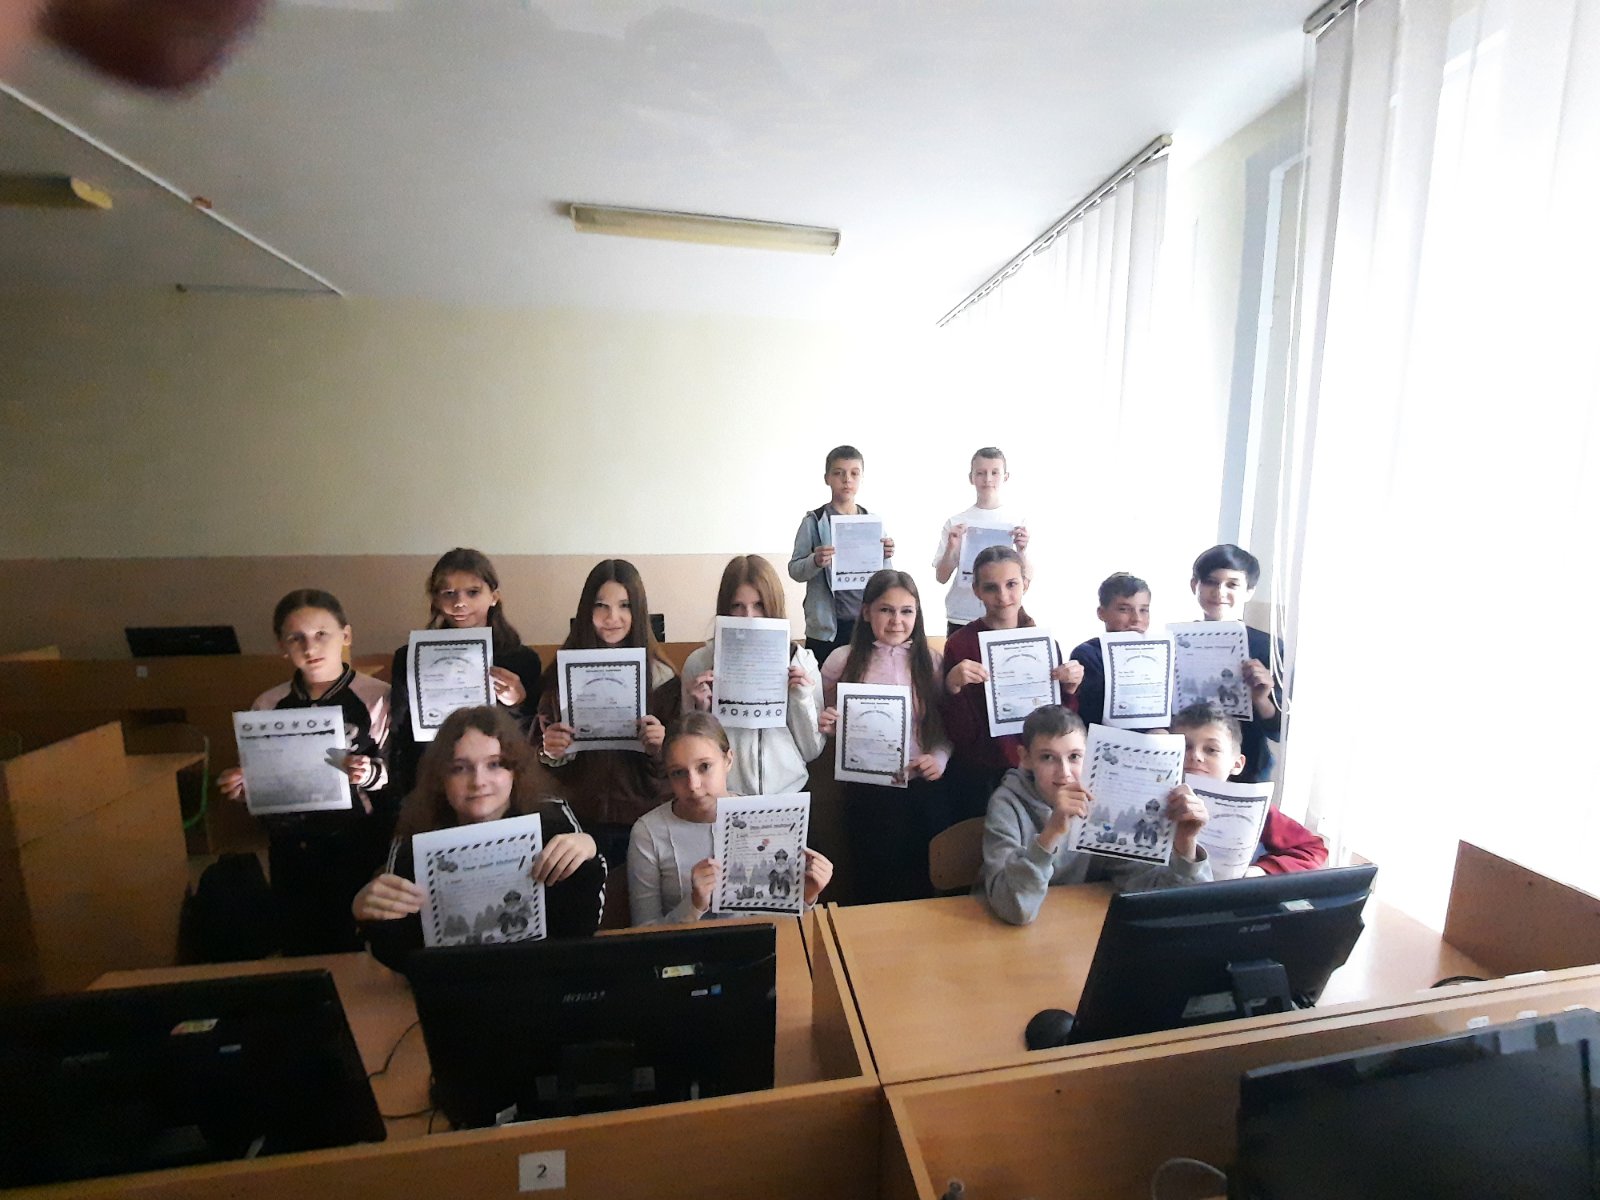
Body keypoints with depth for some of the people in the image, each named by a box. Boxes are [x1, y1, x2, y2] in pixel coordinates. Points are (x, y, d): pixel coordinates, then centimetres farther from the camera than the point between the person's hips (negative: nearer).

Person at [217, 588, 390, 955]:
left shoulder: (380, 697, -10)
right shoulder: (267, 705, 5)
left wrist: (371, 773, -27)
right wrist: (240, 786, -4)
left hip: (358, 846, -4)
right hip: (291, 851, 5)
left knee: (357, 950, 5)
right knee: (298, 950, 17)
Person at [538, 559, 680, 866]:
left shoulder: (661, 676, -6)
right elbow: (544, 745, 8)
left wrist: (659, 746, -20)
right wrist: (549, 750, -13)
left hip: (644, 819, -1)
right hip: (579, 817, 1)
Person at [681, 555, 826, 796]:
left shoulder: (801, 660, 1)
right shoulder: (699, 662, -2)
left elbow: (812, 751, 4)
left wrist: (802, 700, -10)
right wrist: (701, 710, -9)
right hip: (723, 797, -1)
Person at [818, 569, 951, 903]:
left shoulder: (932, 661, 1)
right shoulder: (842, 661, -4)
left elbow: (946, 725, 6)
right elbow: (830, 726, 6)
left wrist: (940, 758, -12)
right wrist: (826, 726, -16)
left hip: (925, 788, 2)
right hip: (868, 790, -1)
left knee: (924, 882, 15)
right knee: (875, 883, 13)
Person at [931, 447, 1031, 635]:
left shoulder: (1018, 521, 1)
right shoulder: (956, 522, 0)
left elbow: (1027, 580, 1)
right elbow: (942, 577, 1)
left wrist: (1021, 550, -16)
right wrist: (951, 548, -15)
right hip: (961, 619, 0)